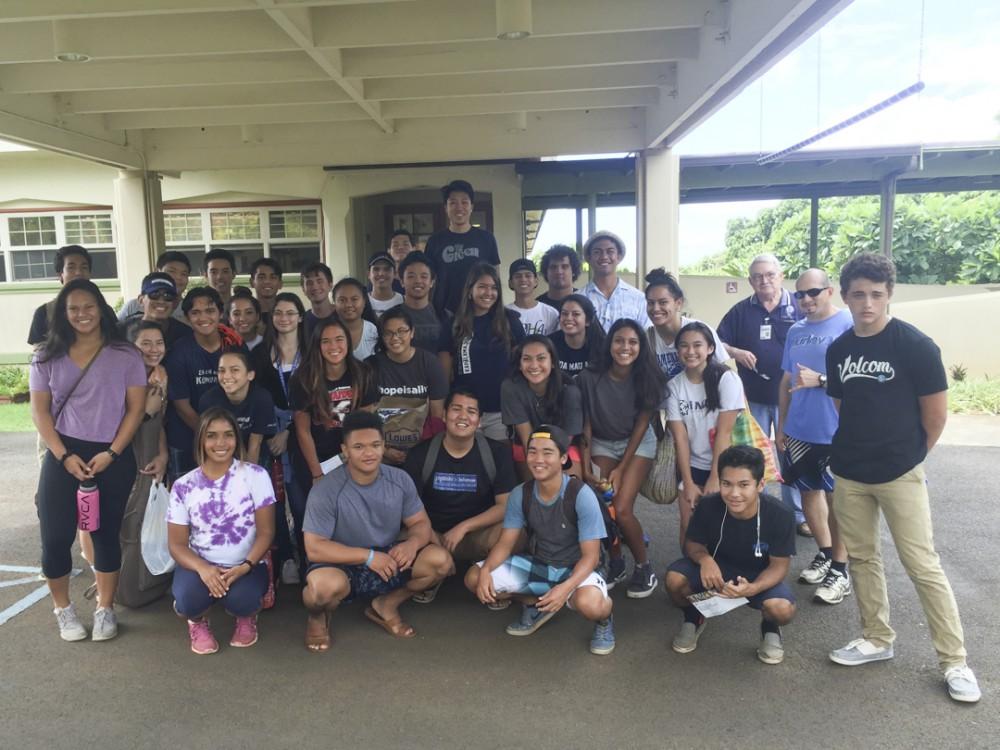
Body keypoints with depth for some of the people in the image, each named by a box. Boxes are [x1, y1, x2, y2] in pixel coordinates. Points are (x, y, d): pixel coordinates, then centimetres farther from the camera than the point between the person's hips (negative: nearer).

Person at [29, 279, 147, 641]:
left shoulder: (125, 355, -1)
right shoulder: (48, 357, 5)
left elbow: (136, 408, -2)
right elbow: (40, 411, 2)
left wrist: (112, 453, -11)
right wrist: (64, 456, -9)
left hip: (113, 456, -1)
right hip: (64, 454, 1)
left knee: (106, 533, 8)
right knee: (55, 536, -2)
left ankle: (105, 609, 23)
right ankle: (63, 609, 21)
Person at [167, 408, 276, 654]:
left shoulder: (255, 475, -6)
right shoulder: (183, 486, -1)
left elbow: (266, 532, -6)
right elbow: (177, 544, -2)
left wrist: (245, 566, -23)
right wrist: (203, 569, -22)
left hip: (246, 566, -1)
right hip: (200, 565, 1)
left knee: (241, 600, -32)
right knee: (187, 600, -31)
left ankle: (246, 617, 9)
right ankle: (198, 621, 10)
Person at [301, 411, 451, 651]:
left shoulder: (400, 479, -7)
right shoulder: (326, 490, -21)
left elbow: (421, 523, 0)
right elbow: (314, 548, -22)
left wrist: (412, 543, -25)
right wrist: (368, 556, -28)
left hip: (387, 561, 5)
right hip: (341, 566, -4)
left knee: (440, 560, -16)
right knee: (326, 585, -38)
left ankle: (385, 605, 10)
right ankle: (318, 617, 2)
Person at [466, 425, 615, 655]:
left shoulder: (581, 495, -23)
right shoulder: (520, 494, -9)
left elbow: (590, 555, -21)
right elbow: (505, 543, -4)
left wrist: (566, 587, -39)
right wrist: (486, 570, -25)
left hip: (576, 569, -5)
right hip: (536, 565, 5)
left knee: (588, 602, -39)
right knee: (474, 578, -11)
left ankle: (603, 620, 1)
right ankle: (536, 604, 13)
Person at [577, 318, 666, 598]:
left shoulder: (647, 378, -16)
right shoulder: (590, 378, -17)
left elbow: (641, 424, -10)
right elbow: (586, 425, -9)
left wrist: (621, 468, -13)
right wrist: (585, 467, -15)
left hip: (638, 443, -1)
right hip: (602, 443, 1)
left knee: (622, 509, -17)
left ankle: (644, 567, 7)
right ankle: (615, 563, 13)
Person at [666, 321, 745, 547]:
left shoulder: (726, 379, -13)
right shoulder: (674, 386, -3)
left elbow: (725, 432, -15)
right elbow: (680, 436, -7)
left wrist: (715, 478, -15)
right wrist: (688, 482, -10)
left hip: (724, 467, -2)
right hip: (692, 467, 3)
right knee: (688, 526, 0)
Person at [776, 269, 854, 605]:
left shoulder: (849, 325, -10)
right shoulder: (795, 331, 11)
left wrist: (820, 380, -23)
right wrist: (781, 426, 15)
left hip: (836, 433, -6)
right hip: (799, 431, 7)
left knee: (837, 498, 3)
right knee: (809, 491, 15)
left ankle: (840, 569, 16)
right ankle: (825, 554, 32)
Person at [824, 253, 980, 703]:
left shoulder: (915, 345, -11)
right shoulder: (838, 350, 4)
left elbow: (936, 413, -6)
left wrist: (908, 455, 4)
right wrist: (854, 448, 11)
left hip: (899, 475, -5)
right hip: (848, 473, 5)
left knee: (922, 566, -1)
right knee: (861, 557, 13)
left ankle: (954, 661, 13)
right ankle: (877, 639, 30)